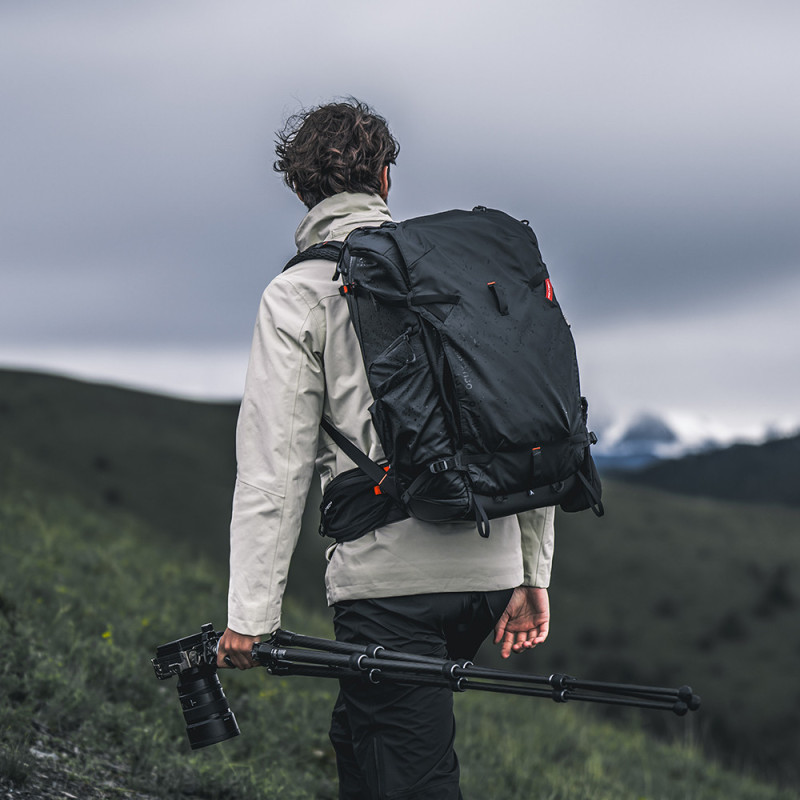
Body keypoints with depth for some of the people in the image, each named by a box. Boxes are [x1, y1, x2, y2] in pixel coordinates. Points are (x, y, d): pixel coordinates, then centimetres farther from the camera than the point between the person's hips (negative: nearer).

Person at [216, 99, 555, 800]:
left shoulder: (297, 295, 0)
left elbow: (274, 463, -7)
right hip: (489, 570, 6)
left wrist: (250, 614, -6)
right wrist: (533, 574, 16)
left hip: (390, 580, -6)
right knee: (358, 738, 24)